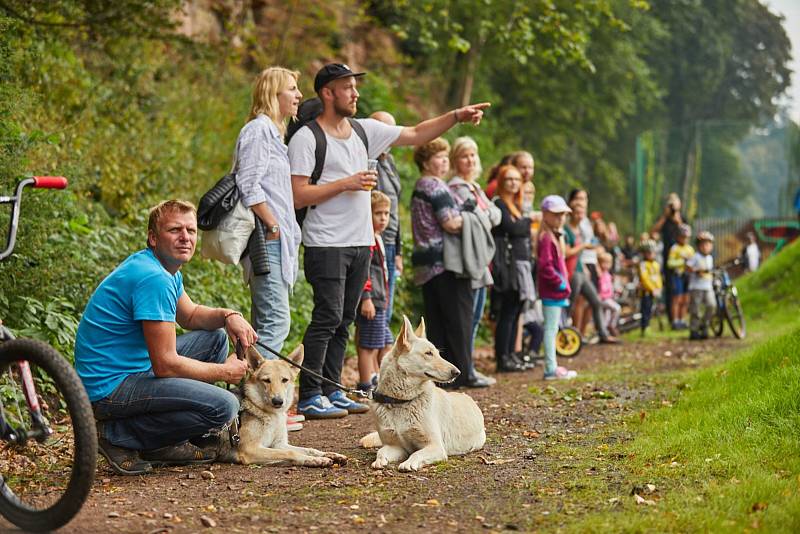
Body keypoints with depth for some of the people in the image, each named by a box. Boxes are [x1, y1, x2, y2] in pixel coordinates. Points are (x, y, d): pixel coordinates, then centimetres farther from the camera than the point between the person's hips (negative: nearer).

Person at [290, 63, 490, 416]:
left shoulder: (364, 130, 12)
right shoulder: (306, 138, -8)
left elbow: (415, 135, 16)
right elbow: (297, 196, -14)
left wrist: (455, 117, 5)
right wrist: (345, 183, -16)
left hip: (361, 243, 7)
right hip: (326, 245, -7)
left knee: (344, 320, 10)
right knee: (327, 317, -10)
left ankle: (331, 391, 17)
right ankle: (309, 397, -5)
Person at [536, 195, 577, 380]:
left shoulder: (556, 236, 17)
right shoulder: (546, 238, -16)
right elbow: (545, 266, -24)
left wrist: (563, 285, 15)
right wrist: (560, 283, -18)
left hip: (557, 291, 10)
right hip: (551, 292, -10)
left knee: (552, 329, 14)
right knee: (551, 329, -6)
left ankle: (552, 367, 20)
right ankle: (551, 369, -3)